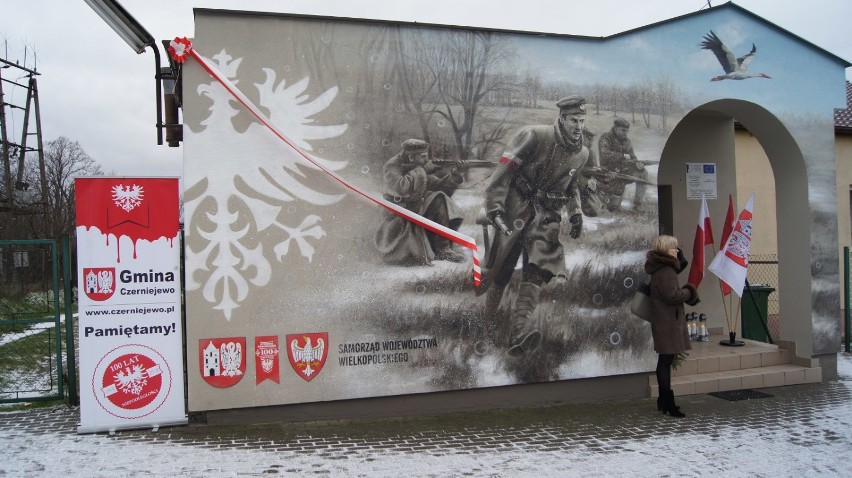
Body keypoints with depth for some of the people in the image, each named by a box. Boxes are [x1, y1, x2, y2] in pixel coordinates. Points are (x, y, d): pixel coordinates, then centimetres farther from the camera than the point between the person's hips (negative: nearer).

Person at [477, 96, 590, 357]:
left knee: (542, 261, -19)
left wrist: (576, 213, 14)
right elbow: (503, 171, -16)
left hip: (547, 212, 4)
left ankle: (520, 329, -31)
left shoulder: (581, 153, 7)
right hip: (517, 207, -4)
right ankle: (486, 319, 28)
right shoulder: (536, 136, -14)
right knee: (501, 265, 0)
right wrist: (495, 208, -22)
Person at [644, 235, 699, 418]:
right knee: (666, 361, -6)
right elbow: (672, 295, -22)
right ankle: (668, 402, -2)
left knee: (665, 361, 15)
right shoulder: (665, 271, -18)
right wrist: (688, 292, -7)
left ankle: (664, 400, 24)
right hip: (668, 322, -11)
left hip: (664, 322, 11)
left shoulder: (663, 269, 15)